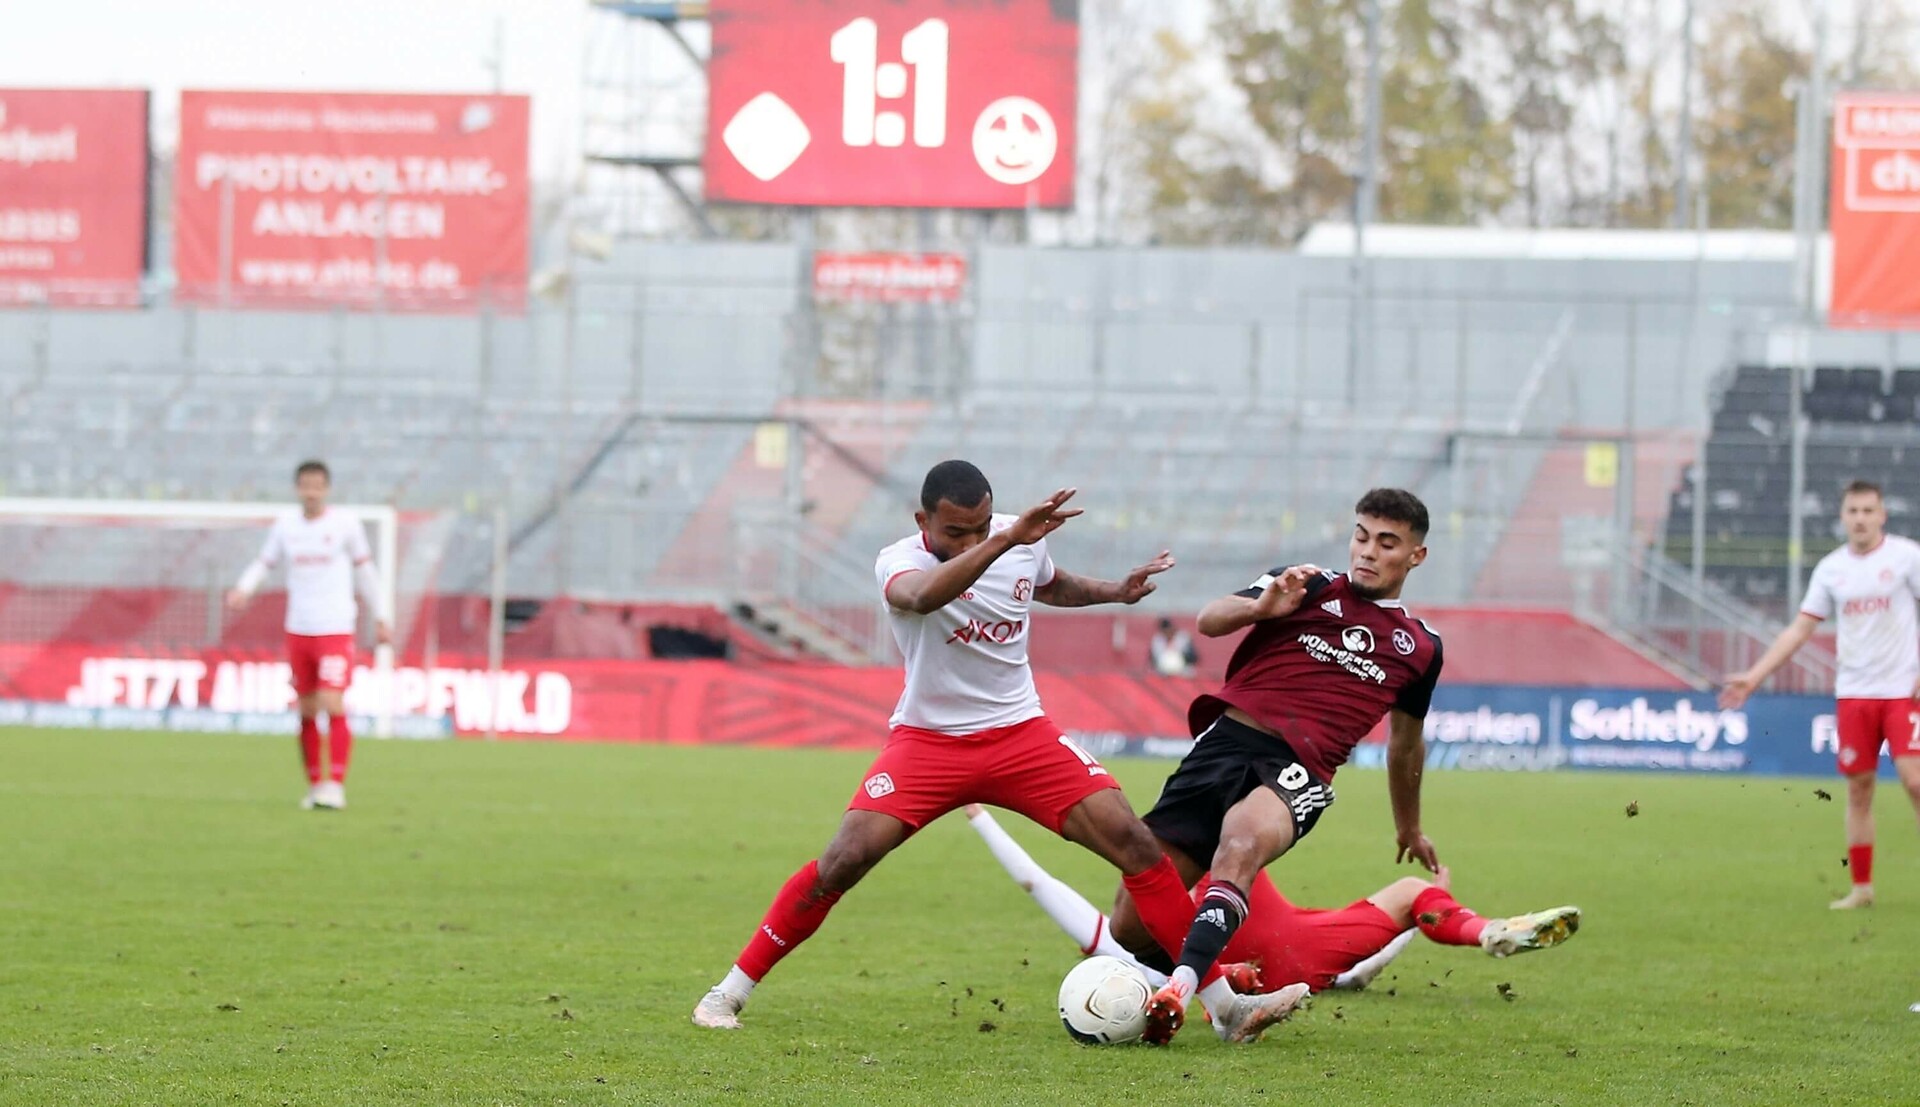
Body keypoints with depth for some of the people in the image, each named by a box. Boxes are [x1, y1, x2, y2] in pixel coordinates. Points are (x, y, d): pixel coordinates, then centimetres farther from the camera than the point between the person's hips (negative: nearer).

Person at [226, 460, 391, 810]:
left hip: (336, 629, -4)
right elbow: (264, 563, 11)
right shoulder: (285, 525, 5)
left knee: (333, 704, -16)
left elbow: (365, 570, 7)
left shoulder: (346, 525, -2)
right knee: (307, 712, 7)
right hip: (298, 631, 4)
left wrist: (381, 617, 10)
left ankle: (335, 785, -14)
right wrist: (243, 589, -10)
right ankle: (315, 785, 17)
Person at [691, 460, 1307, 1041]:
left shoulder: (1023, 542, -1)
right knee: (843, 860, -20)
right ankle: (731, 991, -4)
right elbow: (921, 595, -45)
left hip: (1020, 733, 3)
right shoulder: (899, 562, -17)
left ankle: (1226, 1001, -6)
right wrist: (1006, 541, -53)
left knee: (1134, 841, -11)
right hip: (929, 739, -3)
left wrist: (1117, 592, 10)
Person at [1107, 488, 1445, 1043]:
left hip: (1296, 772, -1)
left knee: (1241, 845, -39)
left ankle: (1183, 985, -54)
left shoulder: (1420, 648, 20)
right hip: (1227, 741, 1)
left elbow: (1404, 745, 37)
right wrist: (1260, 607, -22)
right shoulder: (1311, 588, 13)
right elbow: (1210, 621, -1)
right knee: (1129, 928, -7)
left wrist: (1410, 830, 47)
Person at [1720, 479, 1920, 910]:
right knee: (1858, 789, 4)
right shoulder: (1831, 568, 8)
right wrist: (1753, 677, 6)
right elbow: (1799, 629, 11)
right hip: (1854, 693, 4)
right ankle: (1861, 887, 10)